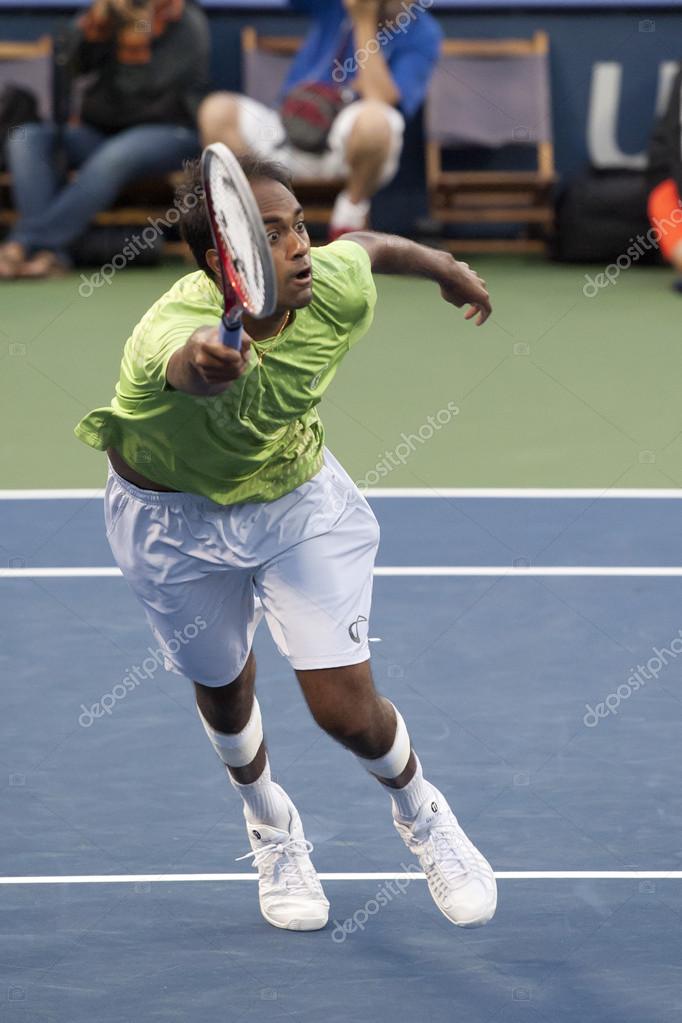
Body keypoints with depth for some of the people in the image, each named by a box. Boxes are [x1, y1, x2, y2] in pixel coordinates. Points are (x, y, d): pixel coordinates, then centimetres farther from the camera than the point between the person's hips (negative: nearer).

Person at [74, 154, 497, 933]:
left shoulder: (337, 290, -25)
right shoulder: (175, 329, -41)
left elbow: (370, 245, 0)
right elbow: (193, 361, -67)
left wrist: (449, 270, 20)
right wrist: (206, 362, -92)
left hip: (299, 498, 2)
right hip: (176, 516, -2)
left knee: (347, 710, -7)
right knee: (223, 686, 20)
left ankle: (420, 812, 28)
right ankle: (269, 823, 53)